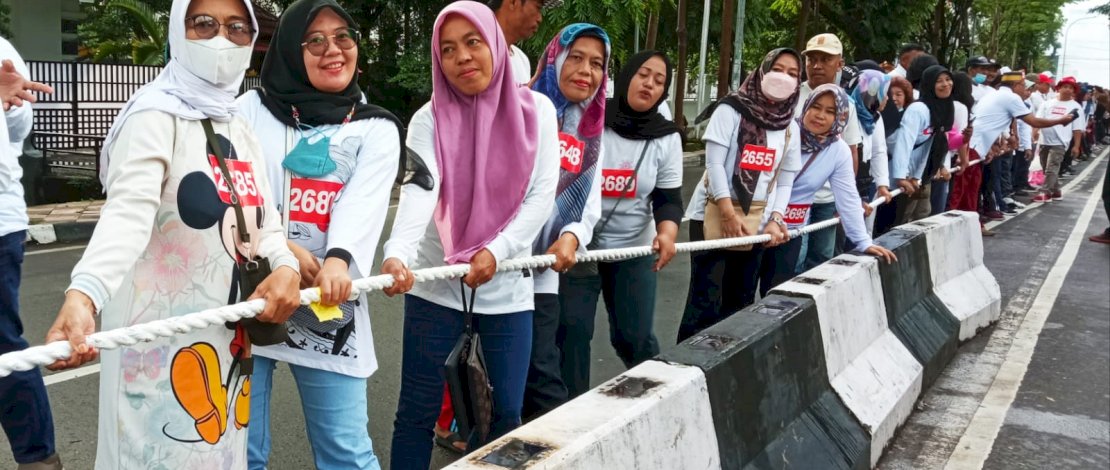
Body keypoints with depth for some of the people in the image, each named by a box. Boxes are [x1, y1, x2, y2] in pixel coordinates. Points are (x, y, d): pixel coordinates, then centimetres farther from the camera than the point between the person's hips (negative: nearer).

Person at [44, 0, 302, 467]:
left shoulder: (241, 129, 12)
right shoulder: (156, 114, -12)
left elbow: (262, 220, 5)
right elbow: (128, 210, -28)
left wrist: (285, 267, -17)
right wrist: (83, 295, -45)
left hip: (229, 337, 7)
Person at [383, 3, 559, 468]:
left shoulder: (536, 110, -1)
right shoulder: (430, 119, -6)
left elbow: (542, 195, -5)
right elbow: (418, 189, -22)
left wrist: (496, 252, -17)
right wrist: (398, 253, -41)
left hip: (508, 285, 2)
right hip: (436, 283, -1)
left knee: (507, 412, 9)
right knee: (417, 411, 4)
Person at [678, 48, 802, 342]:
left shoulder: (791, 127, 10)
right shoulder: (731, 110, -5)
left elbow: (785, 180, 10)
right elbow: (714, 162, -12)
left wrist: (776, 219, -6)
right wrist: (728, 213, -19)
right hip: (714, 214, -5)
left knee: (740, 301, 10)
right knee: (706, 301, -8)